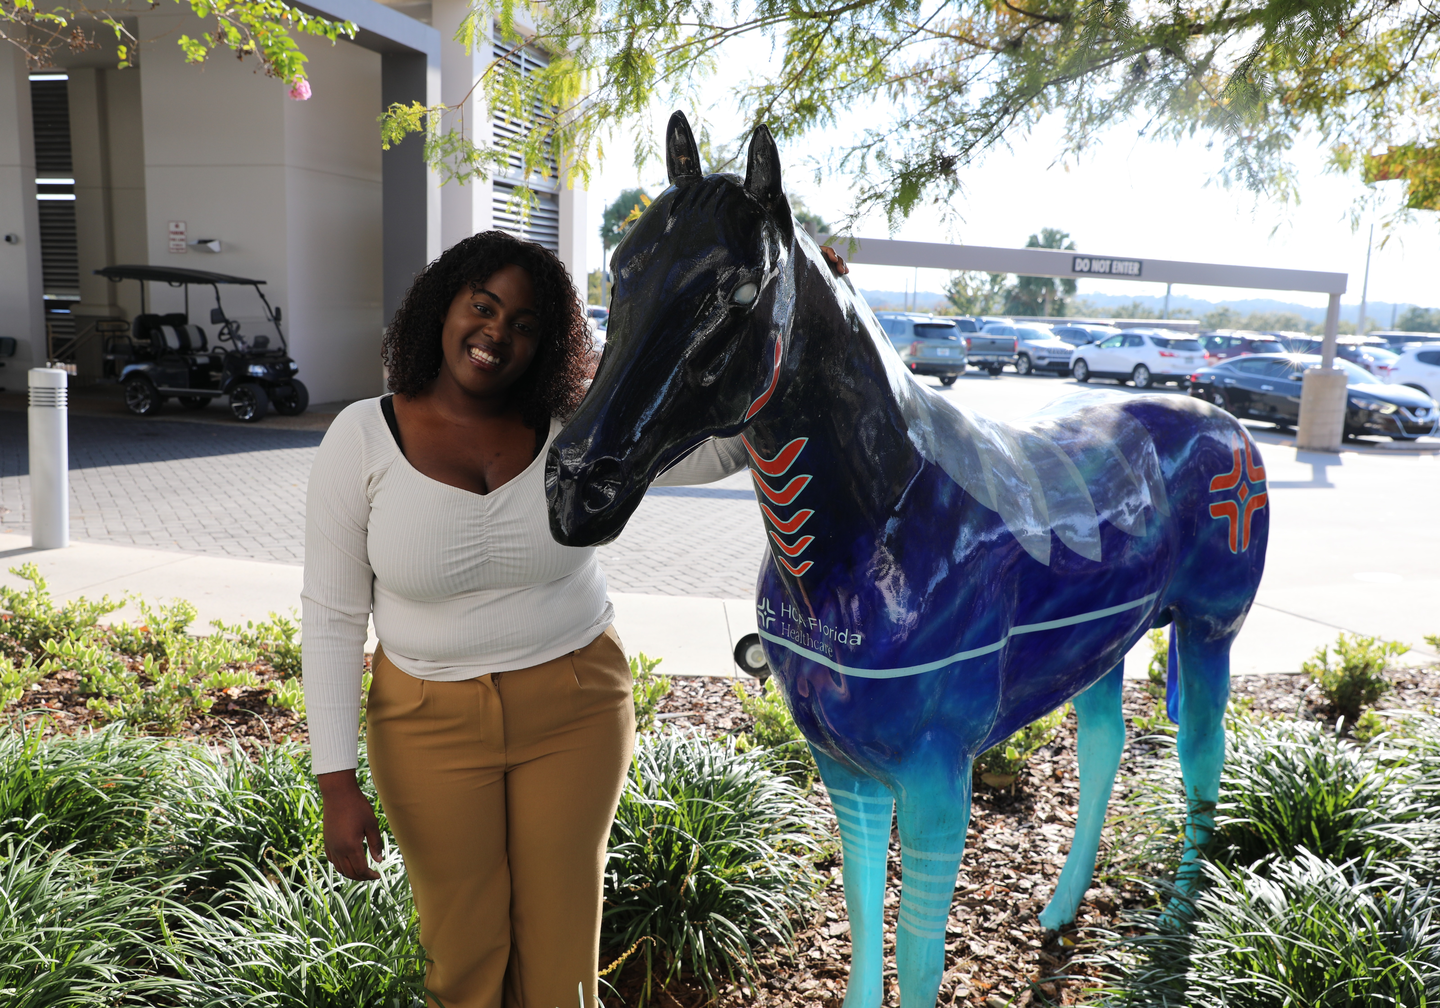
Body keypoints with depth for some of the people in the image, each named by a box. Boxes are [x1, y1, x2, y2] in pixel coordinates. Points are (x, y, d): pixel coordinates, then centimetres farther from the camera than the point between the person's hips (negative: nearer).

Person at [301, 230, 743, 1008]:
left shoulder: (574, 429, -8)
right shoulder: (363, 437, -10)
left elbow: (722, 446, -10)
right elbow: (332, 615, -7)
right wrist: (337, 785, -8)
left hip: (574, 708, 1)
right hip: (432, 724, 0)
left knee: (562, 933, 15)